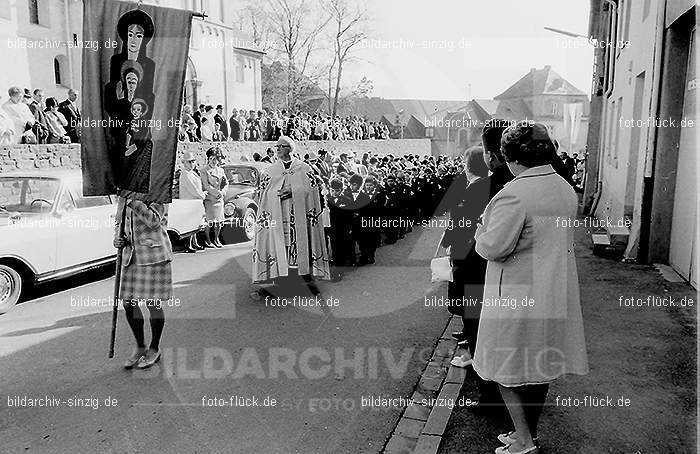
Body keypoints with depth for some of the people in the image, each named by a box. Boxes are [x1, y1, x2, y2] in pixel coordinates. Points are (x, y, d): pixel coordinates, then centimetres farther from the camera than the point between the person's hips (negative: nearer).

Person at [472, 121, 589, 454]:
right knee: (541, 366, 19)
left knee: (507, 367, 8)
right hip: (555, 293, 8)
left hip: (518, 296, -8)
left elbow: (493, 248, -22)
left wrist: (482, 227, -4)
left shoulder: (514, 194, -22)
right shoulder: (567, 190, 5)